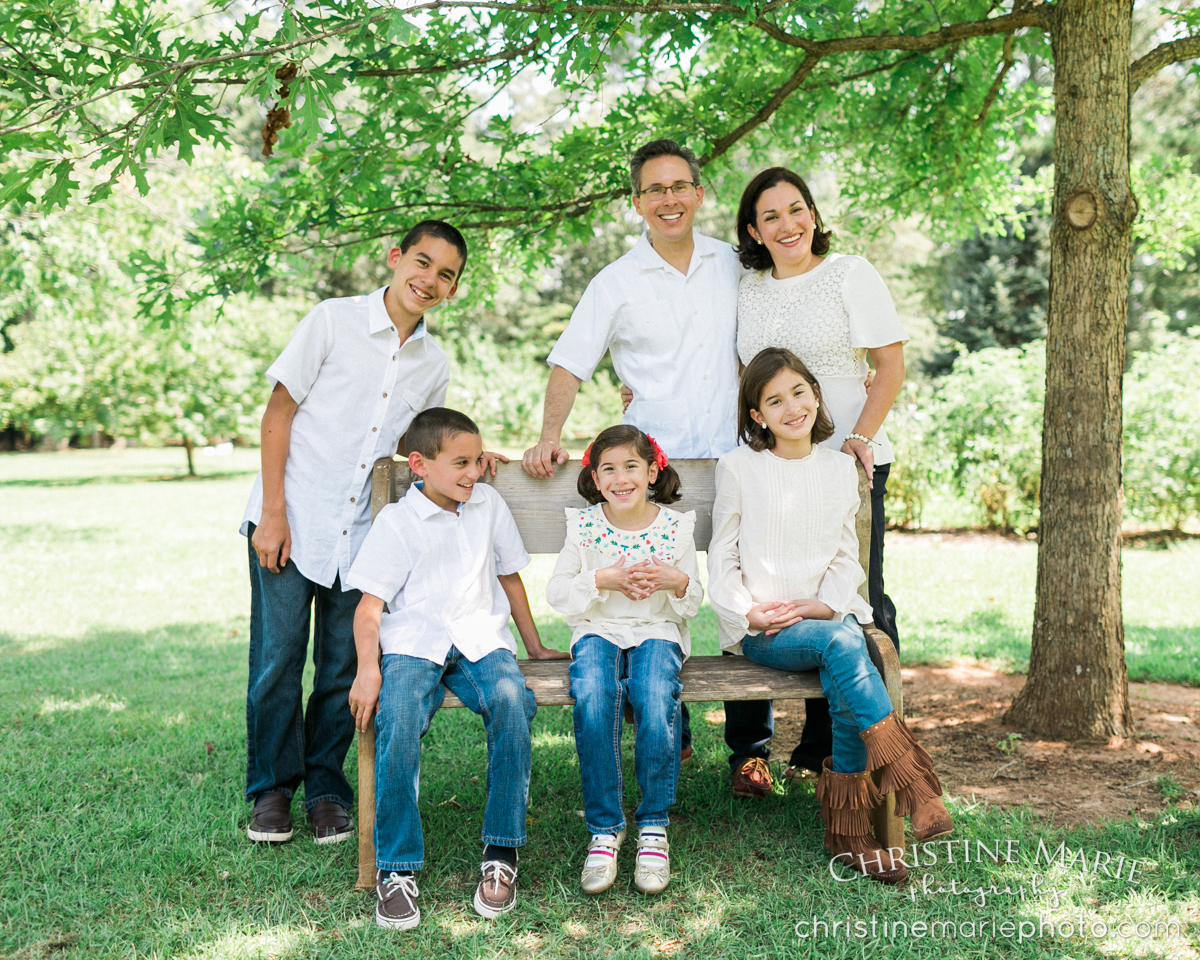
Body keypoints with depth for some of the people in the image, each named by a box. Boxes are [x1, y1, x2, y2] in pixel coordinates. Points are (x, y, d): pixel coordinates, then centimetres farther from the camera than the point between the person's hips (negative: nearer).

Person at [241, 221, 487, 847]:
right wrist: (274, 512, -10)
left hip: (361, 531, 4)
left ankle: (325, 788, 22)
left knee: (344, 667, 6)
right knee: (278, 658, -1)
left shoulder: (434, 365, 7)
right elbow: (278, 413, -5)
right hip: (291, 521, -3)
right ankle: (272, 787, 17)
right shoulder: (334, 321, -6)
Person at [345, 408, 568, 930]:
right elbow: (370, 603, -1)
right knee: (397, 718, -33)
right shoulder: (397, 521, 3)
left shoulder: (489, 504, 16)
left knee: (511, 700, -31)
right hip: (413, 643, -2)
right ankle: (396, 869, -20)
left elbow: (509, 577, 26)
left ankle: (501, 853, -19)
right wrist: (367, 668, -16)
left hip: (480, 638, 3)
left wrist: (535, 646, 29)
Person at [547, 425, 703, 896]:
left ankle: (653, 826, -15)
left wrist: (679, 582, -12)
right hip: (598, 630, 0)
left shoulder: (675, 527, 4)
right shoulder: (583, 525, 3)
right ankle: (604, 830, -19)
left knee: (657, 702, -32)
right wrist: (602, 580, -13)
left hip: (657, 631, 0)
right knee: (593, 700, -32)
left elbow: (693, 602, 11)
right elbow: (556, 591, 2)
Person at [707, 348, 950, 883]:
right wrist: (747, 613, -10)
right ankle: (912, 780, -33)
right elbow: (722, 559, 6)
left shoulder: (840, 468, 13)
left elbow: (846, 556, 14)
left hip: (825, 615, 3)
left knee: (844, 678, -31)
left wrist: (827, 604, -5)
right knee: (841, 643, -34)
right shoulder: (738, 468, 4)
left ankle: (847, 828, -20)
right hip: (759, 631, -3)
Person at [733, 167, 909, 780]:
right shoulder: (750, 288, 14)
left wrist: (860, 436, -15)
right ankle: (818, 741, 17)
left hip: (848, 462, -4)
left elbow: (891, 366, -3)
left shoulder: (851, 275, 0)